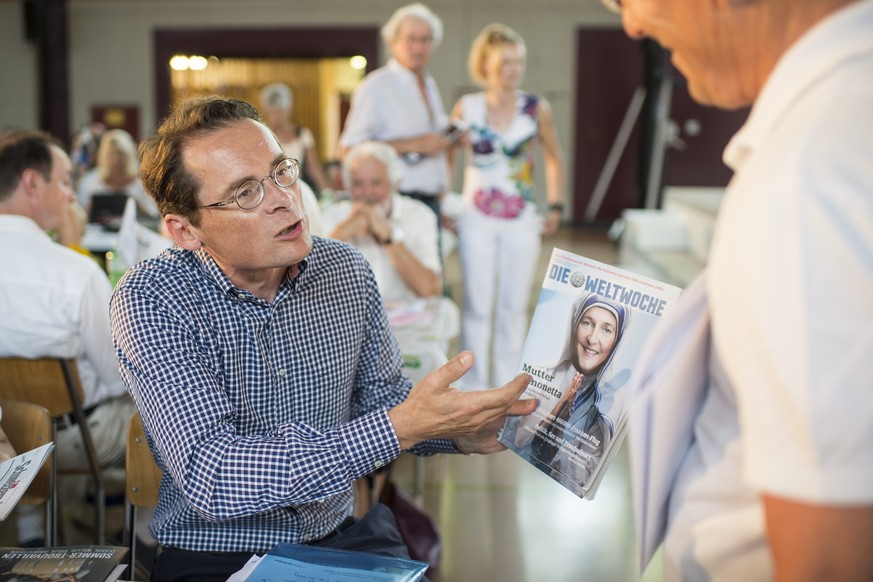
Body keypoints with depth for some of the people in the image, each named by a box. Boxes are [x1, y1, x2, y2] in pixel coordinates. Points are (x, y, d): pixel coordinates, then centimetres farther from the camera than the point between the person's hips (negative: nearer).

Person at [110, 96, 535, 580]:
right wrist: (400, 428, -31)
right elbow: (209, 478, -27)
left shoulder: (346, 271, -1)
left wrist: (458, 430, -9)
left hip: (342, 536, 4)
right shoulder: (151, 302, -17)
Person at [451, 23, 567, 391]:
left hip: (522, 222, 1)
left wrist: (556, 207, 7)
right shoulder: (466, 108, -2)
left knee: (514, 307, 6)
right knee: (478, 306, 3)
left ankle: (508, 386, 18)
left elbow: (554, 159, 11)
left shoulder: (536, 109, -1)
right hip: (477, 220, -1)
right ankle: (474, 385, 14)